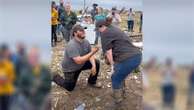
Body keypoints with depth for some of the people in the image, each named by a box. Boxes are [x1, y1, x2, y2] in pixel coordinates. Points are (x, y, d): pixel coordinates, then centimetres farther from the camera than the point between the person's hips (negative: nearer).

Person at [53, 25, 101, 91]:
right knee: (69, 88, 1)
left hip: (82, 64, 6)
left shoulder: (86, 42, -10)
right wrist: (92, 52, -42)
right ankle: (55, 77, 27)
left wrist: (93, 65, -25)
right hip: (70, 68, -6)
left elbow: (90, 55, -6)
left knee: (96, 63, -10)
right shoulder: (72, 45, -33)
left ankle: (92, 82, 11)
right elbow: (79, 61, -40)